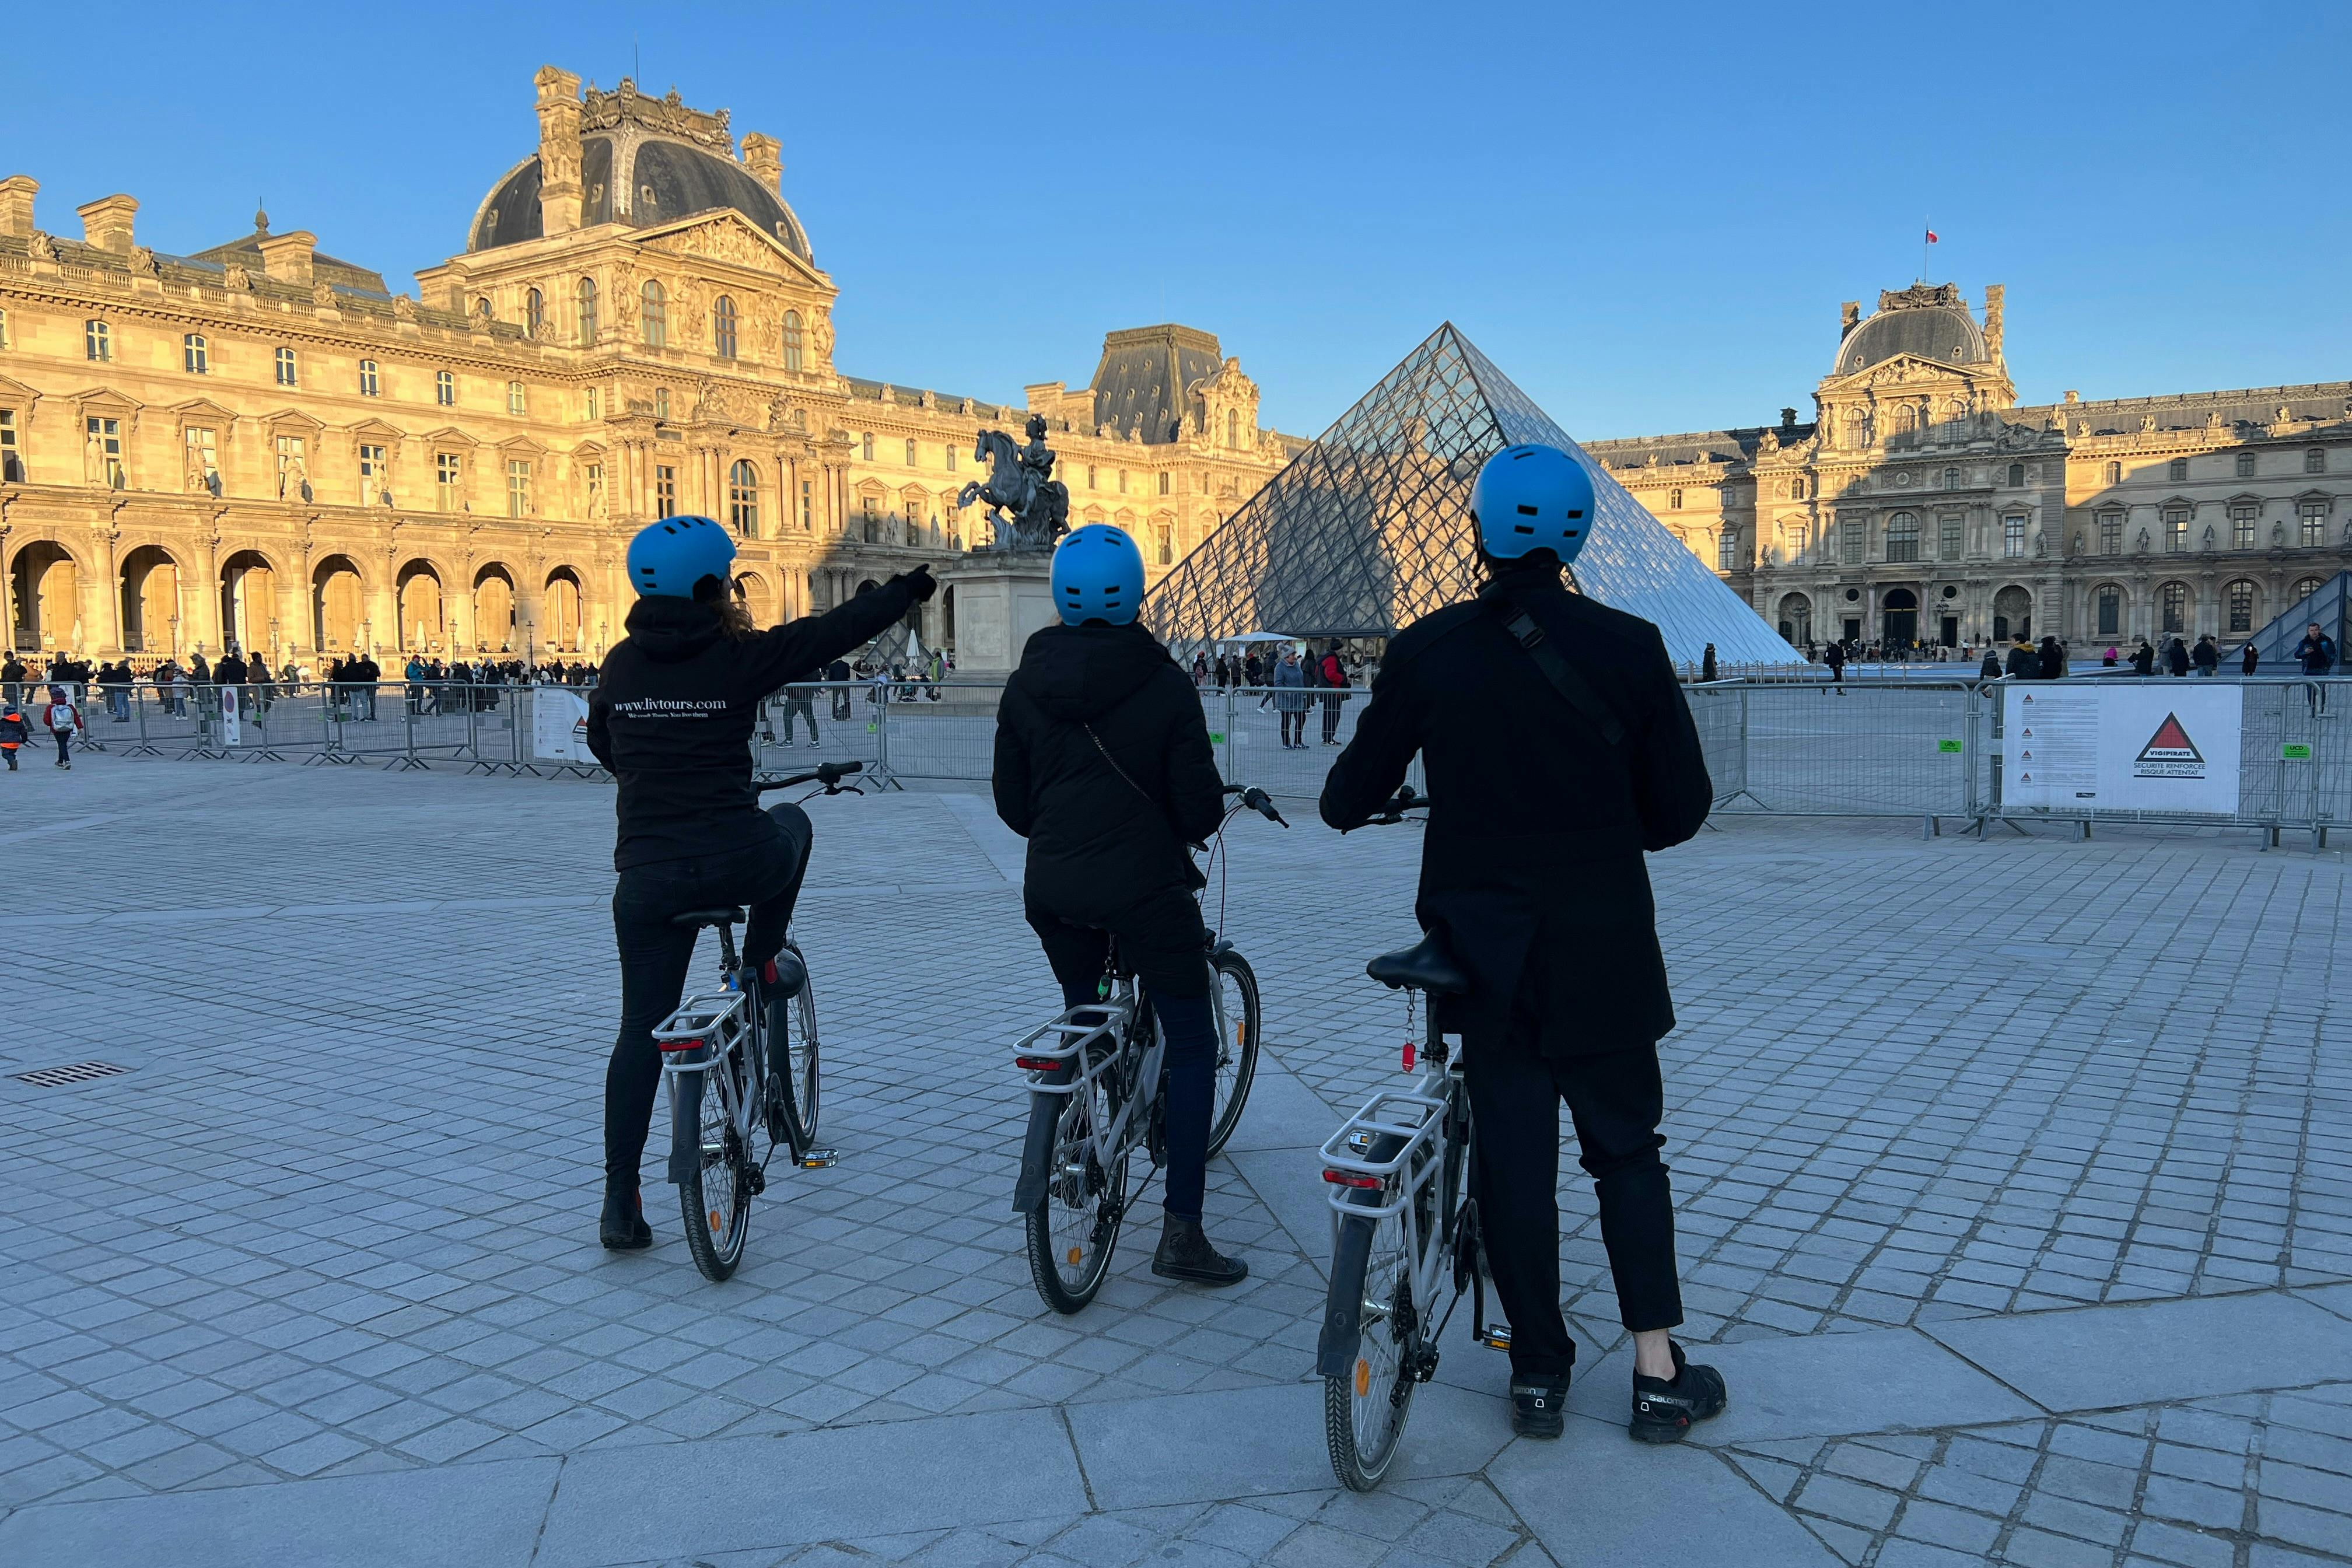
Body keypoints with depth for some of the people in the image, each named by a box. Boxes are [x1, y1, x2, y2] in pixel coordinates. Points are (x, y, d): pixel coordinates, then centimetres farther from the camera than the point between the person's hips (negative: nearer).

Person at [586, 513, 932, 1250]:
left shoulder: (621, 664, 9)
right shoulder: (741, 657, -5)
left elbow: (602, 745, 26)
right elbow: (837, 629, 5)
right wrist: (911, 586, 20)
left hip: (647, 874, 3)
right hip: (738, 861, -3)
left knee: (642, 1028, 9)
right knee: (790, 822, 32)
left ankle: (621, 1201, 8)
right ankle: (759, 969, 27)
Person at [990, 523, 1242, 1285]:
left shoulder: (1026, 684, 2)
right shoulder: (1163, 684, -10)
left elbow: (1011, 801, 9)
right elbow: (1199, 805, -8)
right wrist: (1195, 829, 15)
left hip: (1054, 887, 5)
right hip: (1146, 886, -4)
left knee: (1084, 1024, 26)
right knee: (1191, 1043, 5)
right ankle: (1181, 1232, 0)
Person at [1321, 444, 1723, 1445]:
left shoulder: (1426, 651, -6)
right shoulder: (1628, 647, -7)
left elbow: (1354, 793, 2)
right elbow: (1681, 806, -2)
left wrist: (1340, 801, 26)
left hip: (1481, 944, 1)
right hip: (1603, 948, 0)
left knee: (1512, 1155, 10)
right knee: (1626, 1149, 14)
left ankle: (1538, 1373, 19)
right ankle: (1658, 1372, 16)